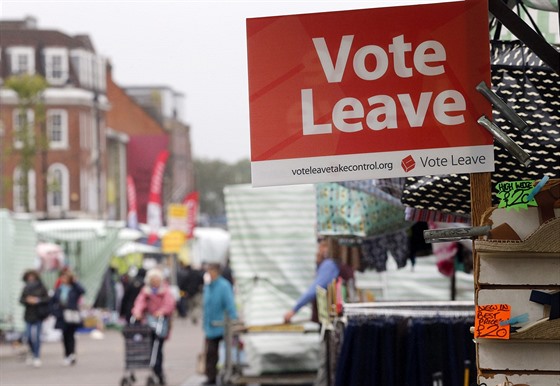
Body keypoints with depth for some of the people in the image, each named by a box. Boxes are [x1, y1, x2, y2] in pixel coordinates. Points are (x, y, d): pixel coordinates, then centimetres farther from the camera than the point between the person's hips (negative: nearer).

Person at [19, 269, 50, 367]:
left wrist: (37, 300, -19)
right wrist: (27, 300, -15)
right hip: (28, 315, 4)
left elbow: (47, 299, -6)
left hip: (38, 316, -4)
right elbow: (21, 300, 5)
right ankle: (33, 353, 27)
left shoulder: (41, 288, -3)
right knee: (28, 337, 2)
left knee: (36, 336, -8)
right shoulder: (26, 288, 7)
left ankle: (37, 357, 3)